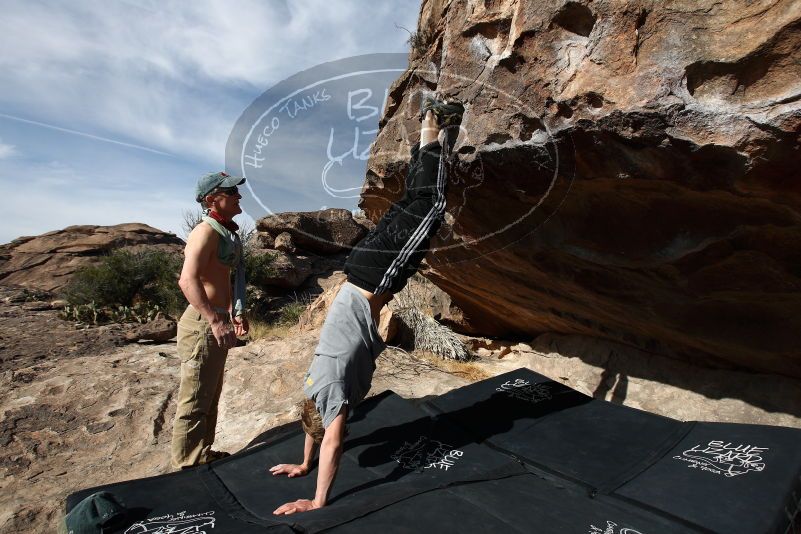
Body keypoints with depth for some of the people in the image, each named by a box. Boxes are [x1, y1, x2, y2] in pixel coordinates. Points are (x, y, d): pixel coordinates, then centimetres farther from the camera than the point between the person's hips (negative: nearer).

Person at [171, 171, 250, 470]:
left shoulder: (229, 232, 14)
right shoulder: (206, 231, -16)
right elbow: (188, 280, -28)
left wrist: (235, 314, 25)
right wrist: (215, 321, -33)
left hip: (217, 322, 10)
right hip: (202, 325, -10)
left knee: (211, 396, 20)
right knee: (195, 401, 1)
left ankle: (203, 453, 35)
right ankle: (188, 465, 15)